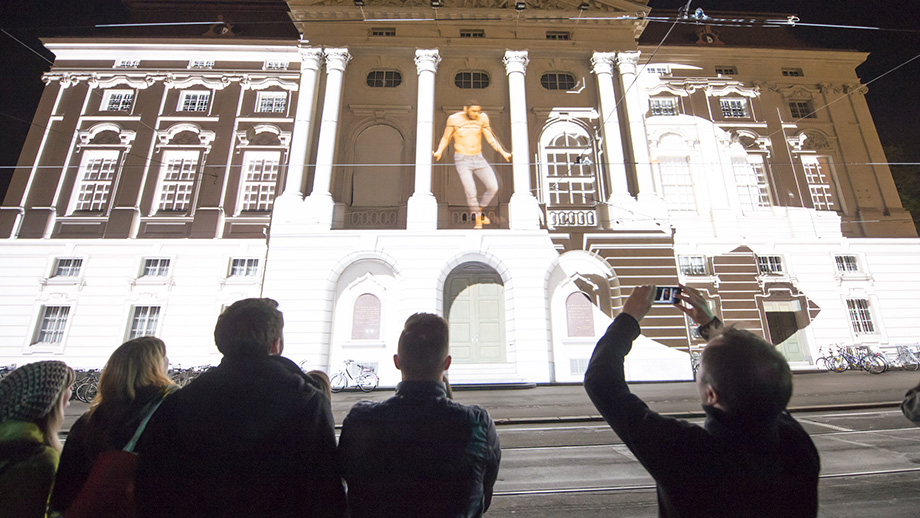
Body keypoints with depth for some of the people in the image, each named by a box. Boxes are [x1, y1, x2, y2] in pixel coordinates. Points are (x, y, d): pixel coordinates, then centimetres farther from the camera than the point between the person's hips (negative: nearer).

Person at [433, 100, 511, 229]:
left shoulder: (482, 118, -2)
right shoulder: (454, 119, -10)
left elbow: (490, 138, 4)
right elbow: (445, 138, 0)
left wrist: (503, 153, -2)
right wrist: (439, 152, -17)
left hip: (479, 159, 4)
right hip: (462, 160, -4)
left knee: (493, 187, -9)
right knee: (471, 193, -16)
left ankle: (479, 210, 16)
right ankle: (478, 220, 7)